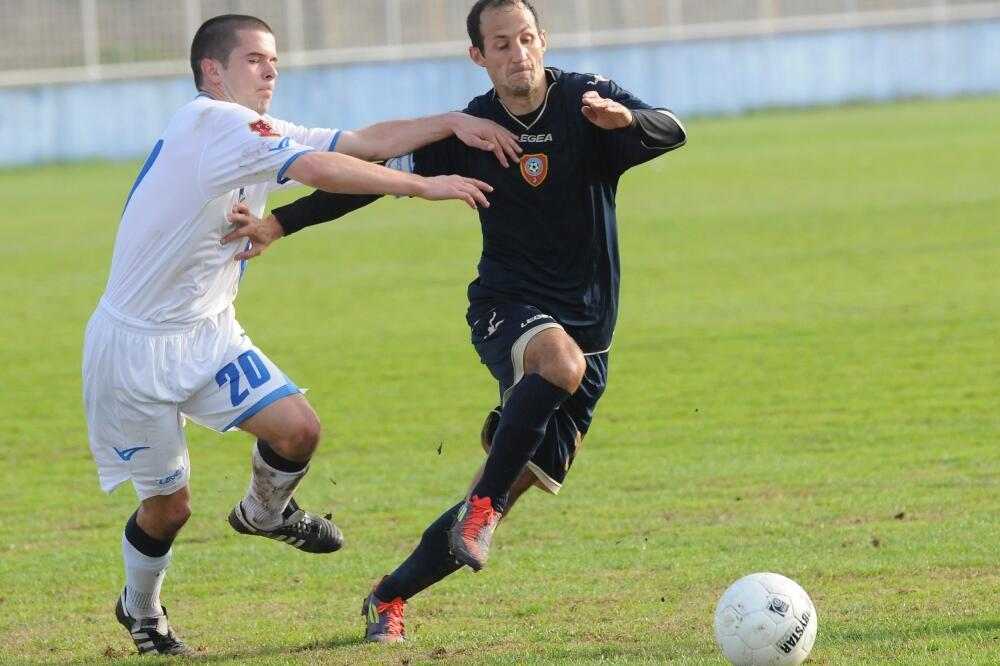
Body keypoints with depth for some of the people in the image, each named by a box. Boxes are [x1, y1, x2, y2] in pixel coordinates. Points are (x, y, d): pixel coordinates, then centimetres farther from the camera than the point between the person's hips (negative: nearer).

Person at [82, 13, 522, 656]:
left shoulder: (261, 136, 9)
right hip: (135, 346, -8)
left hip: (208, 333, 8)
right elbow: (319, 169, -28)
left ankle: (263, 512, 20)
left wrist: (453, 122, -8)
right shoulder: (211, 121, -20)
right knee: (168, 507, 2)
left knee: (298, 429, -12)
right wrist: (427, 186, -24)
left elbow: (364, 141, 5)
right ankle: (140, 610, 30)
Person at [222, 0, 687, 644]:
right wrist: (279, 224, 0)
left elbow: (673, 133, -22)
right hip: (507, 308, -1)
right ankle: (482, 502, -28)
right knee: (561, 361, -39)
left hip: (588, 331, 1)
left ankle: (390, 598, 17)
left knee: (495, 507, -1)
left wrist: (625, 119, -45)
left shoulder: (586, 101, -6)